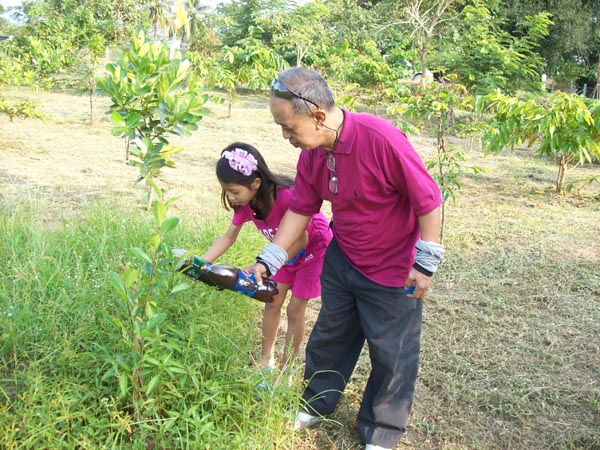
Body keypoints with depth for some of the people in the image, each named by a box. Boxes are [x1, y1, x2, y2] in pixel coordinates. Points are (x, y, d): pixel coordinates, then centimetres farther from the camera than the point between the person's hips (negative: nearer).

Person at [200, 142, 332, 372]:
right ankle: (266, 358, 25)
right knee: (272, 303, 8)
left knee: (295, 308, -1)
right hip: (286, 250, 6)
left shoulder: (286, 197, -39)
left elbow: (300, 241, -32)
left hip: (315, 247, -6)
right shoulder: (246, 202, -17)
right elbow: (229, 236, -6)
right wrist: (202, 261, -19)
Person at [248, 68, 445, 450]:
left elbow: (429, 200, -23)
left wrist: (426, 264, -17)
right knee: (329, 336, 20)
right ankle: (315, 407, 43)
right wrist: (267, 262, -1)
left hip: (393, 272, -6)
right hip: (342, 261, 6)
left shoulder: (381, 138, -31)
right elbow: (300, 210, 1)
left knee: (391, 354, 10)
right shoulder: (312, 152, -9)